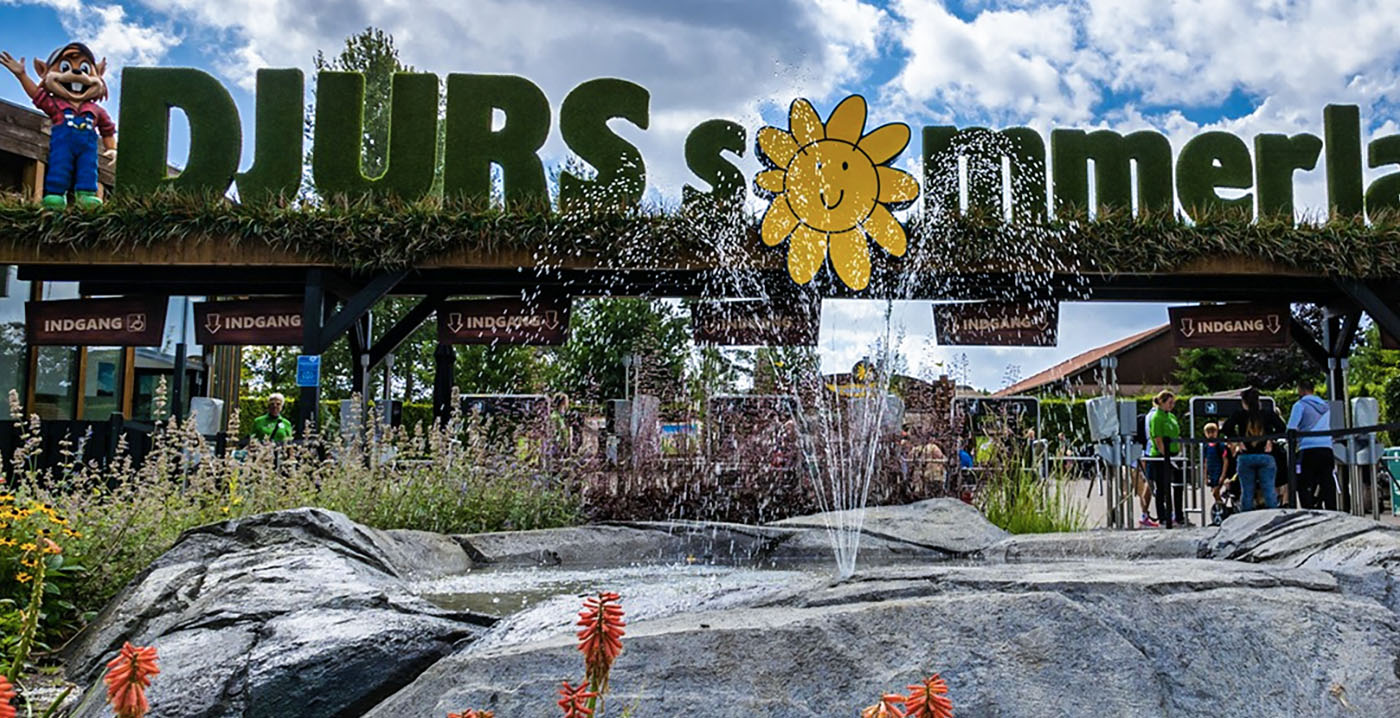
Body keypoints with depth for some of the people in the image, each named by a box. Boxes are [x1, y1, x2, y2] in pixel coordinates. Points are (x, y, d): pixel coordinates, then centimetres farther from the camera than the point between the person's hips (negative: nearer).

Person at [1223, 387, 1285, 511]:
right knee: (1269, 491, 1)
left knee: (1246, 492, 4)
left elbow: (1227, 428, -12)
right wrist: (1270, 440, 2)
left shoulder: (1239, 415, 2)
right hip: (1266, 456, 1)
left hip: (1245, 457, -1)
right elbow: (1281, 427, -6)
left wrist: (1238, 441, -3)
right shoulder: (1268, 415, 6)